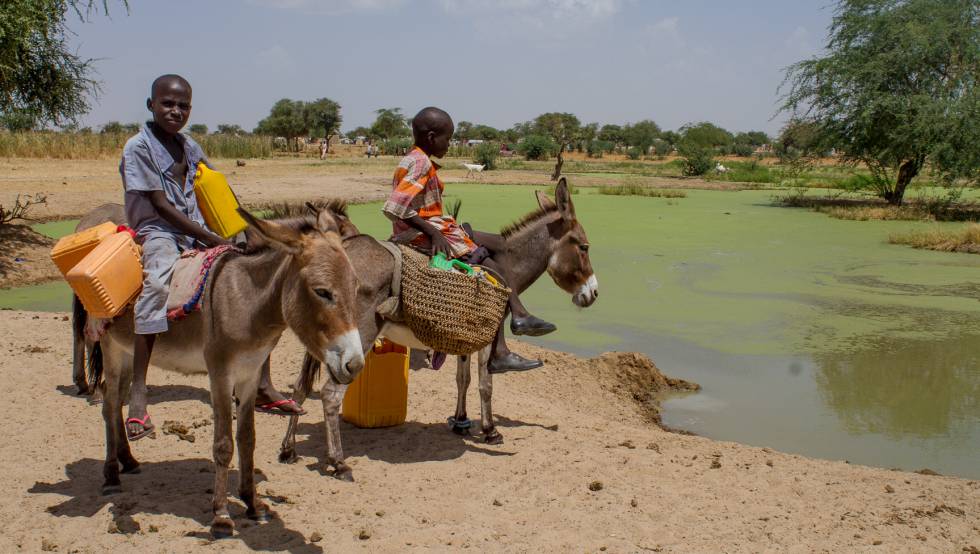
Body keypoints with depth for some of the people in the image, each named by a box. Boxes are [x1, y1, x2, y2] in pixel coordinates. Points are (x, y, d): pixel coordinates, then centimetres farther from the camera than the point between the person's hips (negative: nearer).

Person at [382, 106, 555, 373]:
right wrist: (432, 232, -23)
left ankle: (519, 315, 9)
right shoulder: (420, 164, -19)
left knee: (499, 244, 15)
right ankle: (498, 355, -5)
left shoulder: (416, 160, 12)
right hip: (424, 234, -11)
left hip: (436, 228, 11)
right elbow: (394, 208, -28)